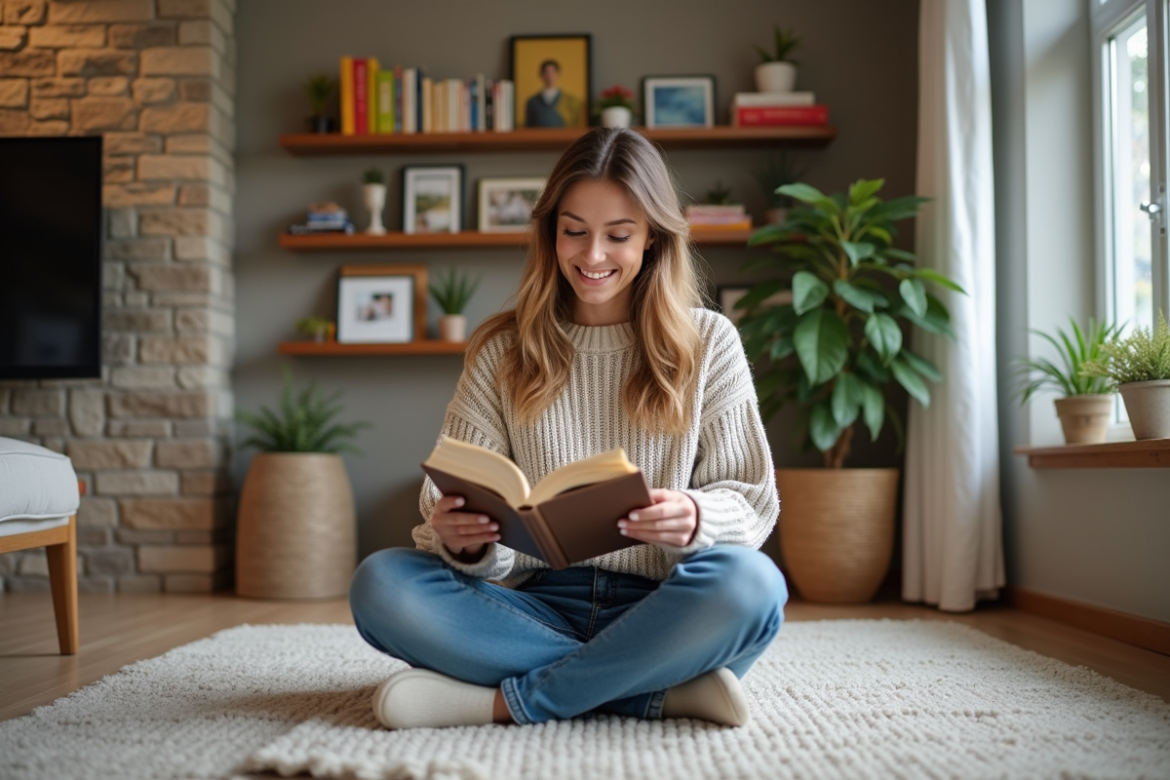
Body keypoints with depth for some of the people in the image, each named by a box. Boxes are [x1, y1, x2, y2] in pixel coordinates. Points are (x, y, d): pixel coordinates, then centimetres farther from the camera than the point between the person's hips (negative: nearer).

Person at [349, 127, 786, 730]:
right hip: (541, 604, 2)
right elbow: (457, 497, 3)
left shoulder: (707, 342, 6)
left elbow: (752, 499, 2)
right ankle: (662, 689, -23)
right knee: (380, 583, -25)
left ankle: (507, 701, -22)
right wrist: (458, 537, -22)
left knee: (749, 582, -34)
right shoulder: (502, 351, 9)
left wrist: (695, 519, -21)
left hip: (657, 610, -1)